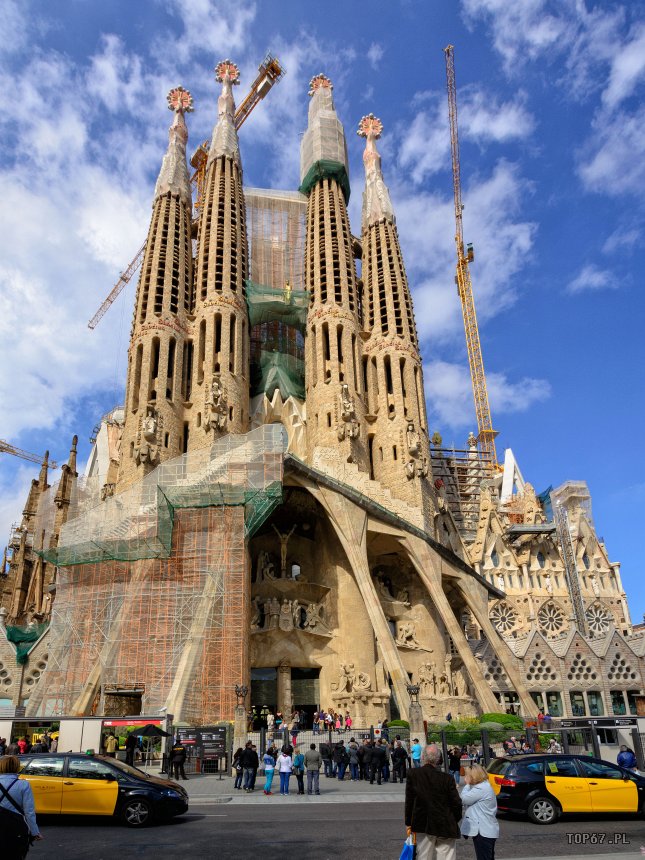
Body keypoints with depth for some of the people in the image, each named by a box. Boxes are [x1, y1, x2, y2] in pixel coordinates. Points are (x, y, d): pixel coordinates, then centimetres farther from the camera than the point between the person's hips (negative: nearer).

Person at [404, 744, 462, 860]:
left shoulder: (413, 774, -9)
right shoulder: (447, 778, -11)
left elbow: (409, 801, -3)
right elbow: (457, 803, -7)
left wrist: (409, 823, 7)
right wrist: (454, 821, 11)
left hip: (422, 825, 1)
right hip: (445, 826, -1)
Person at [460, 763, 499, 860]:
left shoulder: (481, 789, -19)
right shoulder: (484, 786, 15)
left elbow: (464, 799, -17)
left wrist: (467, 785, -8)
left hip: (483, 831, -11)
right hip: (486, 830, 11)